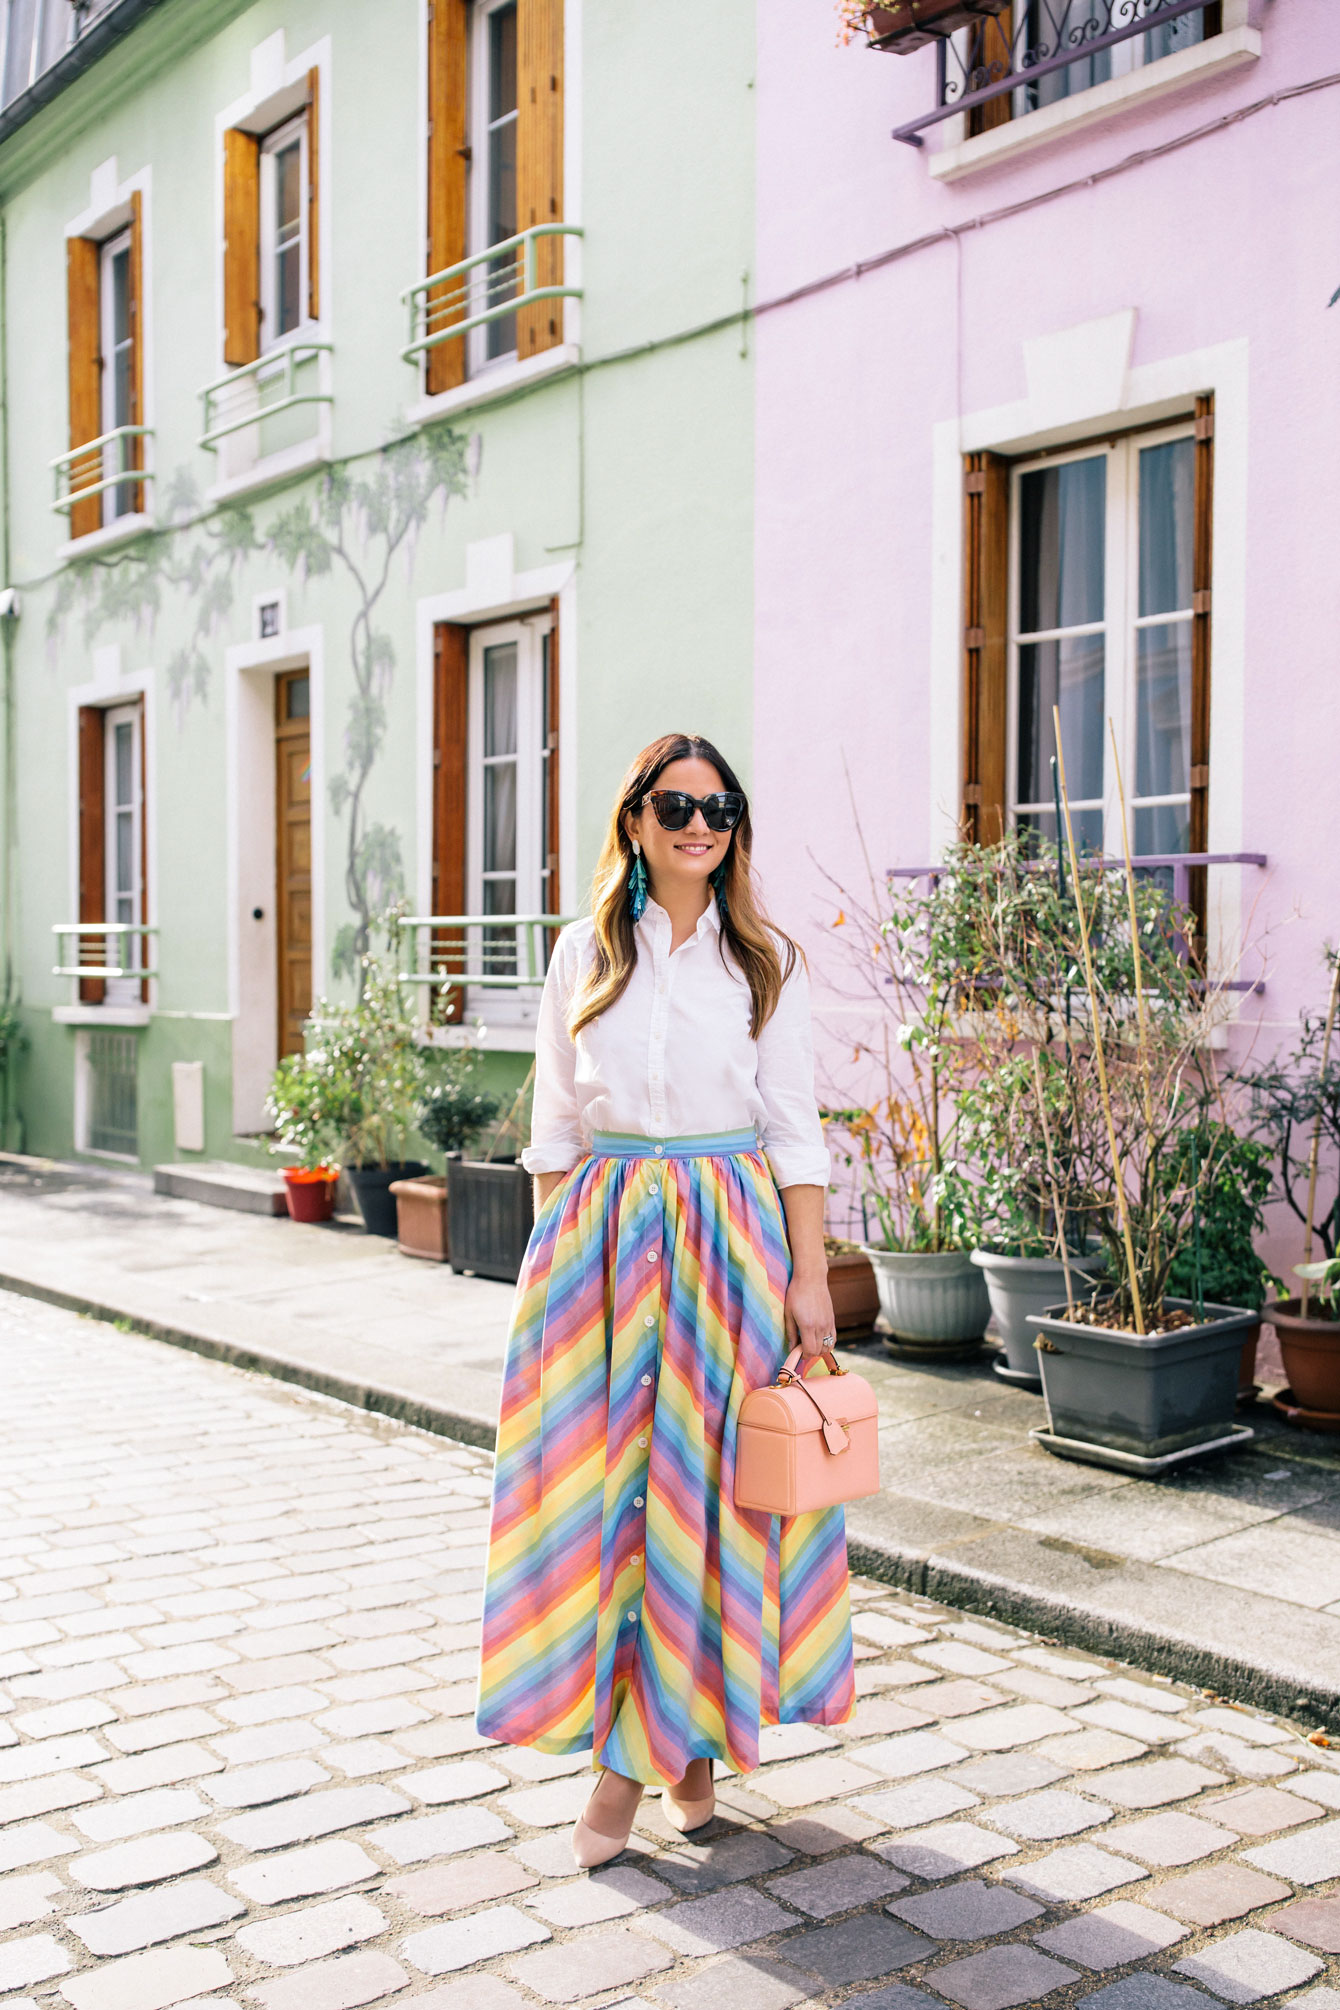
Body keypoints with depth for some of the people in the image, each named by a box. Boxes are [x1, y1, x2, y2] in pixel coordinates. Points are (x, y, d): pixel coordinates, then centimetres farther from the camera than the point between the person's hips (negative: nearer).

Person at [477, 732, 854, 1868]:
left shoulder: (768, 962, 3)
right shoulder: (586, 953, 6)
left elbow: (795, 1132, 2)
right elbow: (556, 1127, 8)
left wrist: (810, 1278, -5)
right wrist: (553, 1259, 2)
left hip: (730, 1234, -1)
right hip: (603, 1237, 1)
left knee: (709, 1479, 2)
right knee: (605, 1479, 0)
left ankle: (691, 1734, 17)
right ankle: (625, 1740, 14)